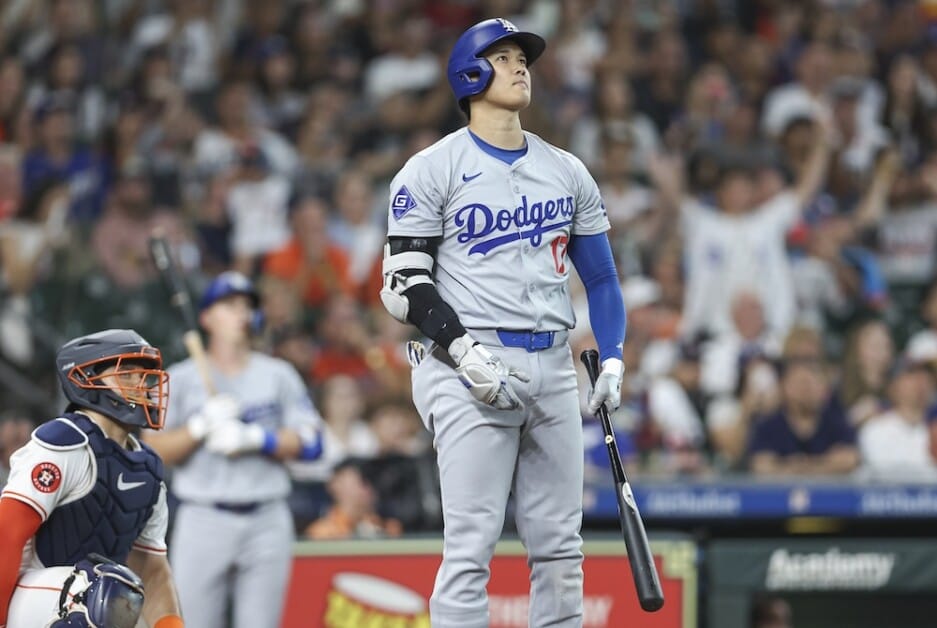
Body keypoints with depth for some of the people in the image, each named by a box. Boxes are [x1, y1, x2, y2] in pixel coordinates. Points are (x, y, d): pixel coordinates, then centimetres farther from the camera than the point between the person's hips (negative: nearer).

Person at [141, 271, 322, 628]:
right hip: (202, 519, -1)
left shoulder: (278, 375, 12)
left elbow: (309, 443, 3)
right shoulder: (181, 379, 7)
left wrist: (254, 438, -10)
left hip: (267, 522, 2)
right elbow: (154, 450, 0)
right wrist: (201, 427, -14)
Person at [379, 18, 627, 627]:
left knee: (561, 546, 5)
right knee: (472, 543, -11)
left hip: (553, 366, 5)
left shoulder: (567, 171, 15)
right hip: (471, 366, -5)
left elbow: (600, 275, 20)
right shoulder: (432, 170, 0)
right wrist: (464, 350, -18)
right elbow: (405, 284, -5)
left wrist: (613, 359, 6)